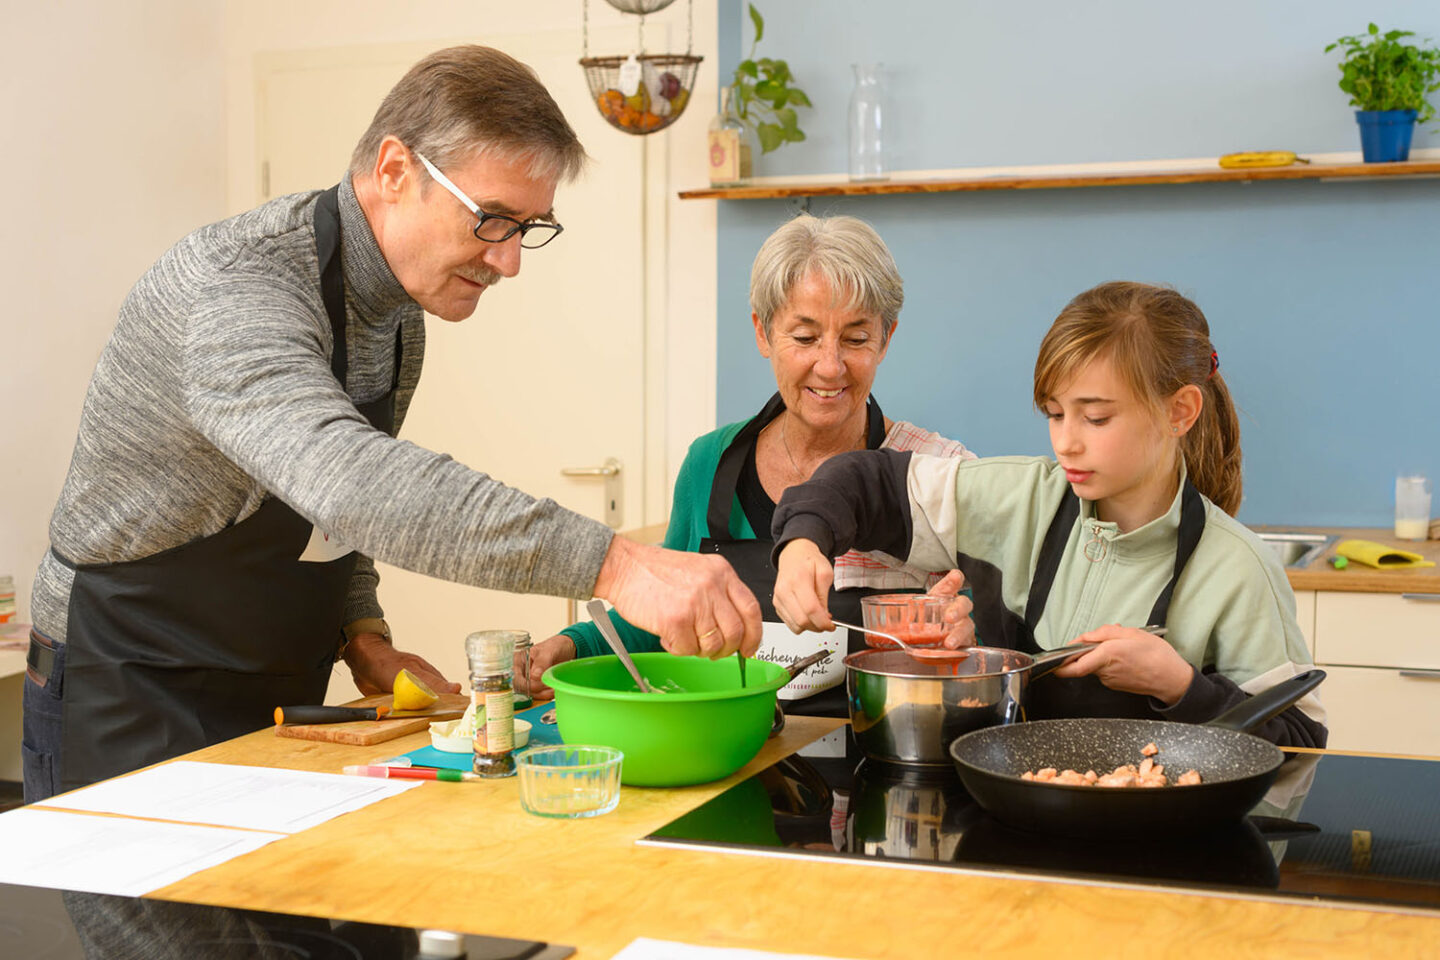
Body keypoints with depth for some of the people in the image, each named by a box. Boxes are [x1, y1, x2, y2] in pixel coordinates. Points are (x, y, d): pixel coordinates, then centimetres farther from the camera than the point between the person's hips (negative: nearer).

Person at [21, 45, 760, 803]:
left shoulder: (400, 308, 2)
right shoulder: (233, 288, -28)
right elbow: (349, 482, -46)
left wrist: (361, 633, -4)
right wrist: (611, 564, -52)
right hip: (130, 705, -8)